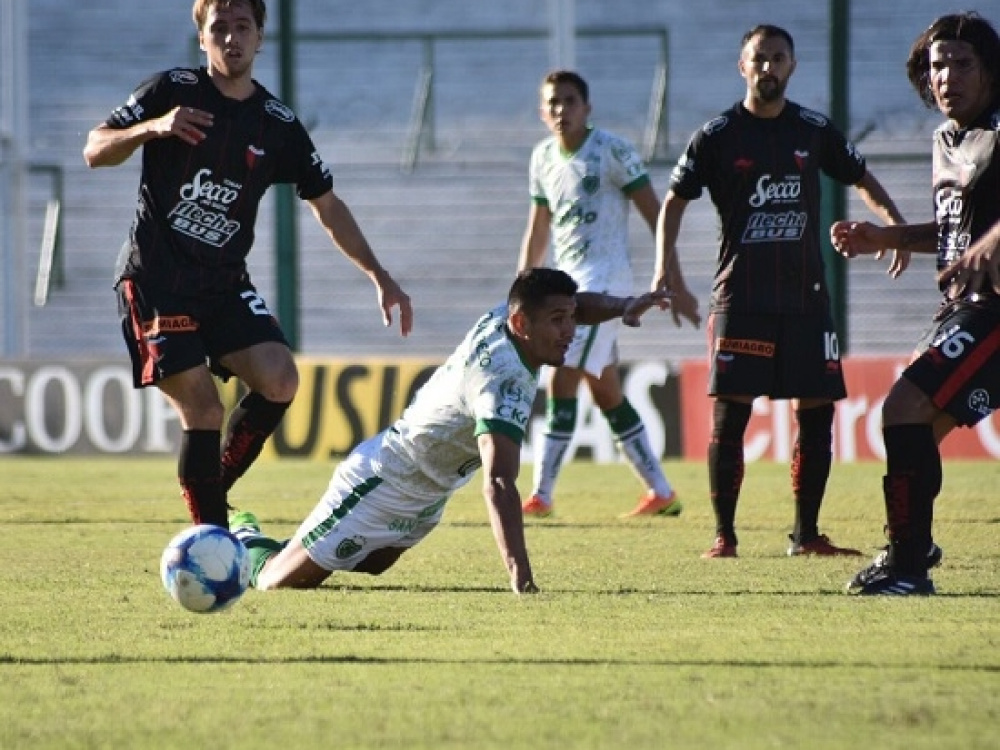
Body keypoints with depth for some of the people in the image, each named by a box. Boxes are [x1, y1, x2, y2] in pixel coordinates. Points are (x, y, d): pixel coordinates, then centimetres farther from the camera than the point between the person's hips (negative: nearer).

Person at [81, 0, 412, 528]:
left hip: (225, 282, 4)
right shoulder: (171, 91, -4)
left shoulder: (279, 125, 5)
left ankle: (213, 490, 4)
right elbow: (95, 151, -7)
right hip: (155, 280, -4)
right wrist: (153, 127, -26)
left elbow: (327, 207, 13)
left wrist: (379, 277, 7)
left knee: (279, 380, -17)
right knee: (203, 410, -15)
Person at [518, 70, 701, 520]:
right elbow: (538, 229, 22)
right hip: (568, 282, 8)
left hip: (603, 279, -8)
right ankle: (661, 493, 16)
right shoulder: (543, 158, 11)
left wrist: (675, 285, -11)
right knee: (607, 395, 9)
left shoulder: (611, 151, -9)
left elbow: (655, 215, -8)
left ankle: (541, 495, -13)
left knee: (561, 383, -14)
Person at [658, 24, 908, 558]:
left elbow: (861, 179, 19)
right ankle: (723, 536, 0)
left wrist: (895, 222, 2)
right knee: (729, 414, -7)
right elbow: (674, 200, 3)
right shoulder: (717, 136, -1)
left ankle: (806, 534, 12)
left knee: (816, 411, 2)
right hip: (740, 296, -3)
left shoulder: (814, 131, 7)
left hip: (805, 294, 3)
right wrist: (664, 267, -10)